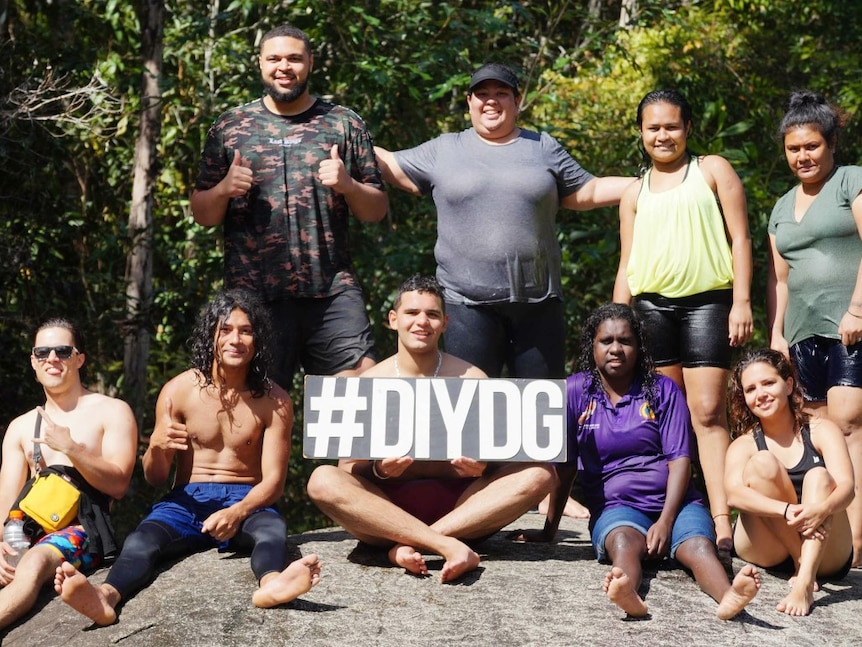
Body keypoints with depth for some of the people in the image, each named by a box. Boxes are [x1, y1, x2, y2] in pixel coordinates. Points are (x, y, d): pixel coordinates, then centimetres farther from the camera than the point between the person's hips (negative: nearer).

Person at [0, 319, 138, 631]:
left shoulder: (112, 412, 6)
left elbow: (117, 484, -4)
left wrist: (70, 447, -17)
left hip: (83, 524, -6)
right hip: (30, 525, 6)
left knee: (32, 565, -39)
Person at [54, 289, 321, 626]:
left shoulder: (274, 401, 0)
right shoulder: (179, 391, 2)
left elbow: (273, 480, -6)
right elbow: (154, 479, 6)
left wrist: (237, 512, -28)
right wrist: (157, 448, -20)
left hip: (246, 501, 0)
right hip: (187, 501, 1)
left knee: (273, 527, -36)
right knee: (142, 538, -32)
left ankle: (271, 583, -70)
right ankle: (107, 596, -64)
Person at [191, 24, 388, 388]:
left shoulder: (344, 124, 10)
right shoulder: (229, 128, 11)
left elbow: (376, 210, 12)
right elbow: (201, 215, 12)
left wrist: (347, 184, -8)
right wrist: (224, 189, -8)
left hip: (333, 290, 0)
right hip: (253, 292, 0)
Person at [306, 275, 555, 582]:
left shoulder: (471, 379, 4)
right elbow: (347, 468, 0)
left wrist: (481, 466, -19)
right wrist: (378, 470, -22)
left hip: (457, 506, 1)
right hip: (388, 506, -1)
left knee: (539, 473, -22)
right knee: (323, 480, -29)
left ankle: (411, 544, -30)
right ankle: (448, 545, -37)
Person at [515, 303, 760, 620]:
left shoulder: (663, 390, 6)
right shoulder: (575, 391, 5)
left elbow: (679, 459, -2)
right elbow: (565, 466, 7)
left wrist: (665, 521, -15)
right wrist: (549, 530, 8)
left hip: (674, 502, 1)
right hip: (615, 507, -1)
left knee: (699, 544, -31)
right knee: (625, 541, -36)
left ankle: (728, 596, -62)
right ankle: (626, 591, -69)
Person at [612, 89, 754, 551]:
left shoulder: (712, 170, 10)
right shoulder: (635, 193, 20)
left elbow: (739, 238, 4)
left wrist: (741, 302, -7)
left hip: (706, 302, -4)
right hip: (651, 306, 4)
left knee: (708, 413, -12)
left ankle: (722, 523, -17)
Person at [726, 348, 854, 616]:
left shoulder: (821, 431, 2)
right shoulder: (743, 446, 3)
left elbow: (846, 486, -15)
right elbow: (734, 494, -19)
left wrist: (823, 508, -38)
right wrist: (787, 511, -37)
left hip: (826, 550, 0)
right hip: (763, 551, 0)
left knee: (819, 476, -26)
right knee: (762, 463, -19)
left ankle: (805, 584, -45)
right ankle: (801, 567, -20)